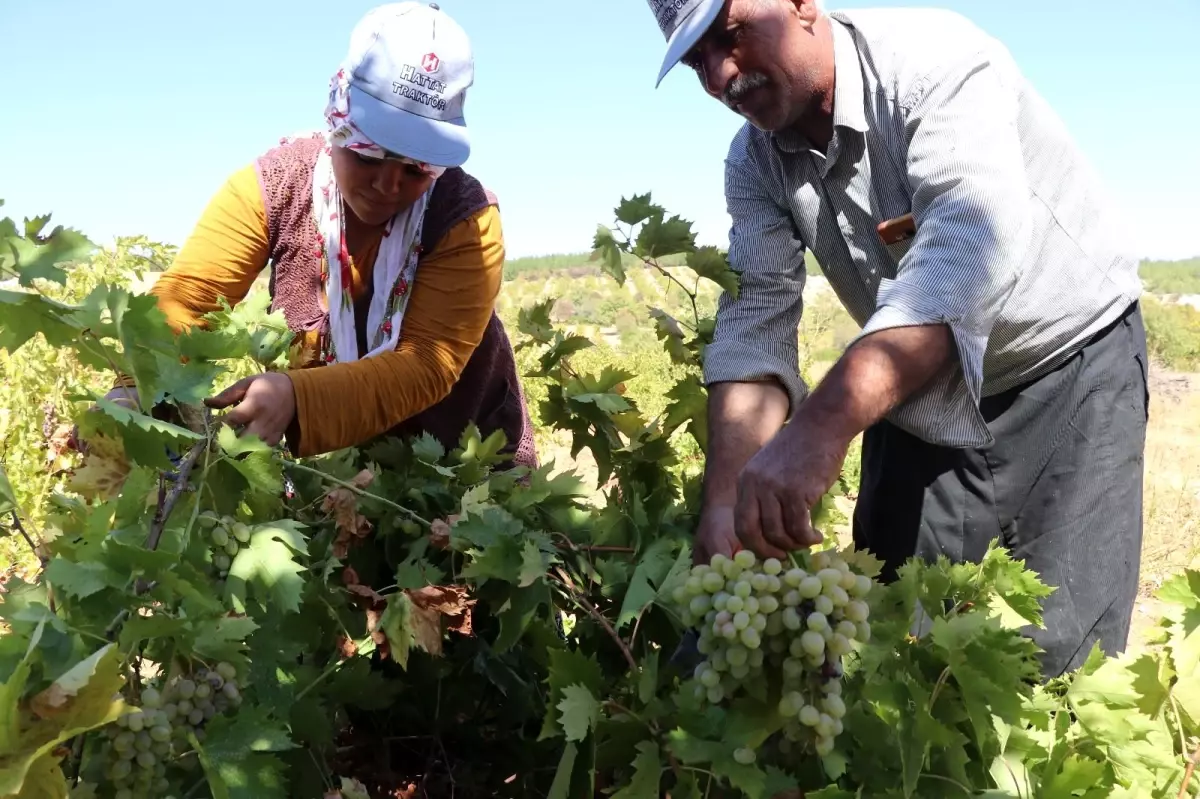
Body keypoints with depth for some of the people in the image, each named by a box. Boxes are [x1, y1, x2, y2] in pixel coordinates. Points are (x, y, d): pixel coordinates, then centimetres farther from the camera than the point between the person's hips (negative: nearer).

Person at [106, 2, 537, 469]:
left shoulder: (466, 218, -24)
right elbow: (184, 295, -25)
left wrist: (296, 397, -46)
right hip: (321, 448, 0)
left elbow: (427, 366, -31)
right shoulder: (273, 186, -18)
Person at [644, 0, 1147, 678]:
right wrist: (727, 499, -31)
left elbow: (971, 246, -40)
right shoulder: (756, 162, -6)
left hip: (1070, 363, -5)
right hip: (920, 390, 5)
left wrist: (820, 427, -53)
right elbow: (753, 324, -14)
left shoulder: (934, 59, -25)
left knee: (1058, 655, -11)